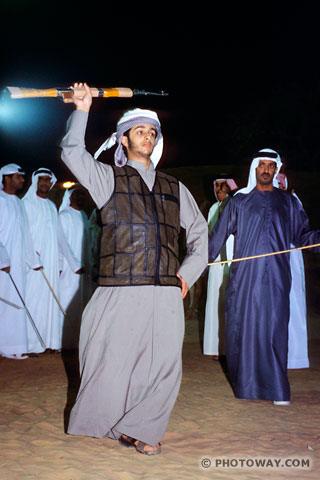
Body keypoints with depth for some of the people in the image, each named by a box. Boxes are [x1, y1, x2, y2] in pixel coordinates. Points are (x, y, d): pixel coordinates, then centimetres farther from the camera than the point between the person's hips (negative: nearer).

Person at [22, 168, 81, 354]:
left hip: (51, 261, 5)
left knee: (51, 299, 3)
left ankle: (51, 341, 6)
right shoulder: (27, 203, 2)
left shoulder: (52, 206, 19)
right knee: (34, 299, -8)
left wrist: (60, 261, 14)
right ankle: (32, 344, -5)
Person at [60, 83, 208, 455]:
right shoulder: (108, 178, 10)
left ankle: (141, 430, 21)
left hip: (166, 294, 3)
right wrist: (82, 111, -11)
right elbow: (72, 153, -5)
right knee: (114, 361, 3)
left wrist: (189, 272, 16)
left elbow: (199, 229, 26)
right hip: (121, 291, -3)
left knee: (165, 365, 2)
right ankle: (115, 424, 28)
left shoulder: (174, 187, 19)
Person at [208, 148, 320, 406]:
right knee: (243, 326, 0)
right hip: (245, 276, 0)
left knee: (275, 329, -3)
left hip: (276, 278, 0)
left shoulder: (288, 202, 14)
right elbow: (219, 235, 12)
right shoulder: (239, 201, 11)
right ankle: (245, 383, 12)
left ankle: (277, 389, 3)